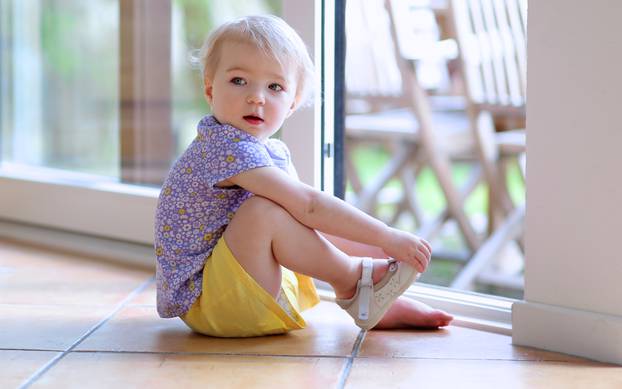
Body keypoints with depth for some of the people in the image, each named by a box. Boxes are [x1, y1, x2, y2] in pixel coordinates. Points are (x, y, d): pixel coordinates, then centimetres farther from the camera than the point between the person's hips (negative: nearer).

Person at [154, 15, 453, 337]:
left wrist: (384, 247, 2)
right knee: (264, 209, -30)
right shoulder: (228, 147, -24)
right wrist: (387, 237, -26)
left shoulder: (274, 152, 7)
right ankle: (353, 279, -11)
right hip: (202, 302, -10)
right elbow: (308, 206, -30)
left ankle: (374, 305, 0)